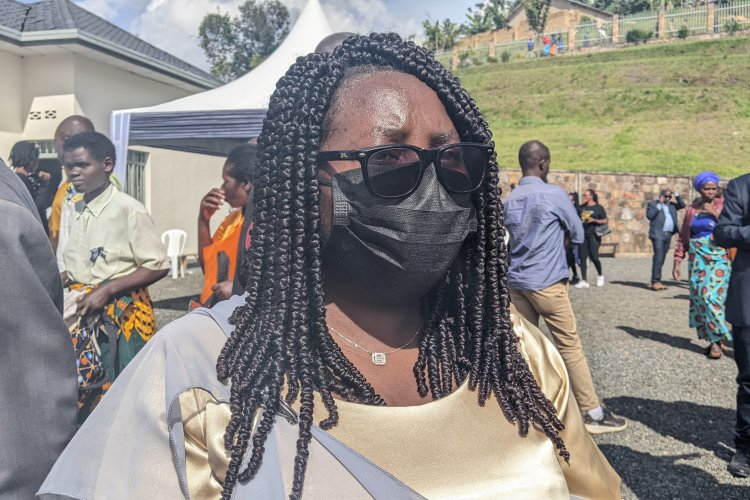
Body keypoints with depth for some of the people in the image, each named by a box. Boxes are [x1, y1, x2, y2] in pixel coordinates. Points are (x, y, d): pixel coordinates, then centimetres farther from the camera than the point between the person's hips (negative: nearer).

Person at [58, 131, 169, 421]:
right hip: (84, 315, 7)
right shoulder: (75, 212, 9)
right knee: (83, 393, 12)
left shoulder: (128, 209, -13)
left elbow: (158, 266, -15)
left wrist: (106, 290, -19)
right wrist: (64, 277, 1)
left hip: (121, 316, -7)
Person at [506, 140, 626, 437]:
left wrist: (550, 240, 12)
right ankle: (592, 413, 7)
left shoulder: (511, 200, 8)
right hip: (547, 284, -6)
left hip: (516, 282, 6)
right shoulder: (554, 195, -8)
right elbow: (578, 235, 2)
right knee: (570, 346, 0)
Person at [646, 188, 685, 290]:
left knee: (661, 259, 6)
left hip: (668, 235, 6)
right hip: (658, 234, -6)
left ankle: (656, 281, 7)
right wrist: (659, 204, -7)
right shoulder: (652, 204, 6)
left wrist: (676, 195, 11)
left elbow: (682, 205, 19)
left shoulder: (671, 205, 23)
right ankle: (655, 281, -17)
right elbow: (649, 215, -8)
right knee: (658, 257, -15)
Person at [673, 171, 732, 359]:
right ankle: (715, 339, 11)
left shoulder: (723, 205, 2)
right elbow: (683, 238, 13)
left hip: (718, 258, -4)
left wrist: (715, 213, -15)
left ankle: (717, 340, -4)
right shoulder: (691, 210, 11)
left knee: (711, 295, -13)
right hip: (697, 259, 4)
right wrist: (677, 263, 9)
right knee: (699, 297, 1)